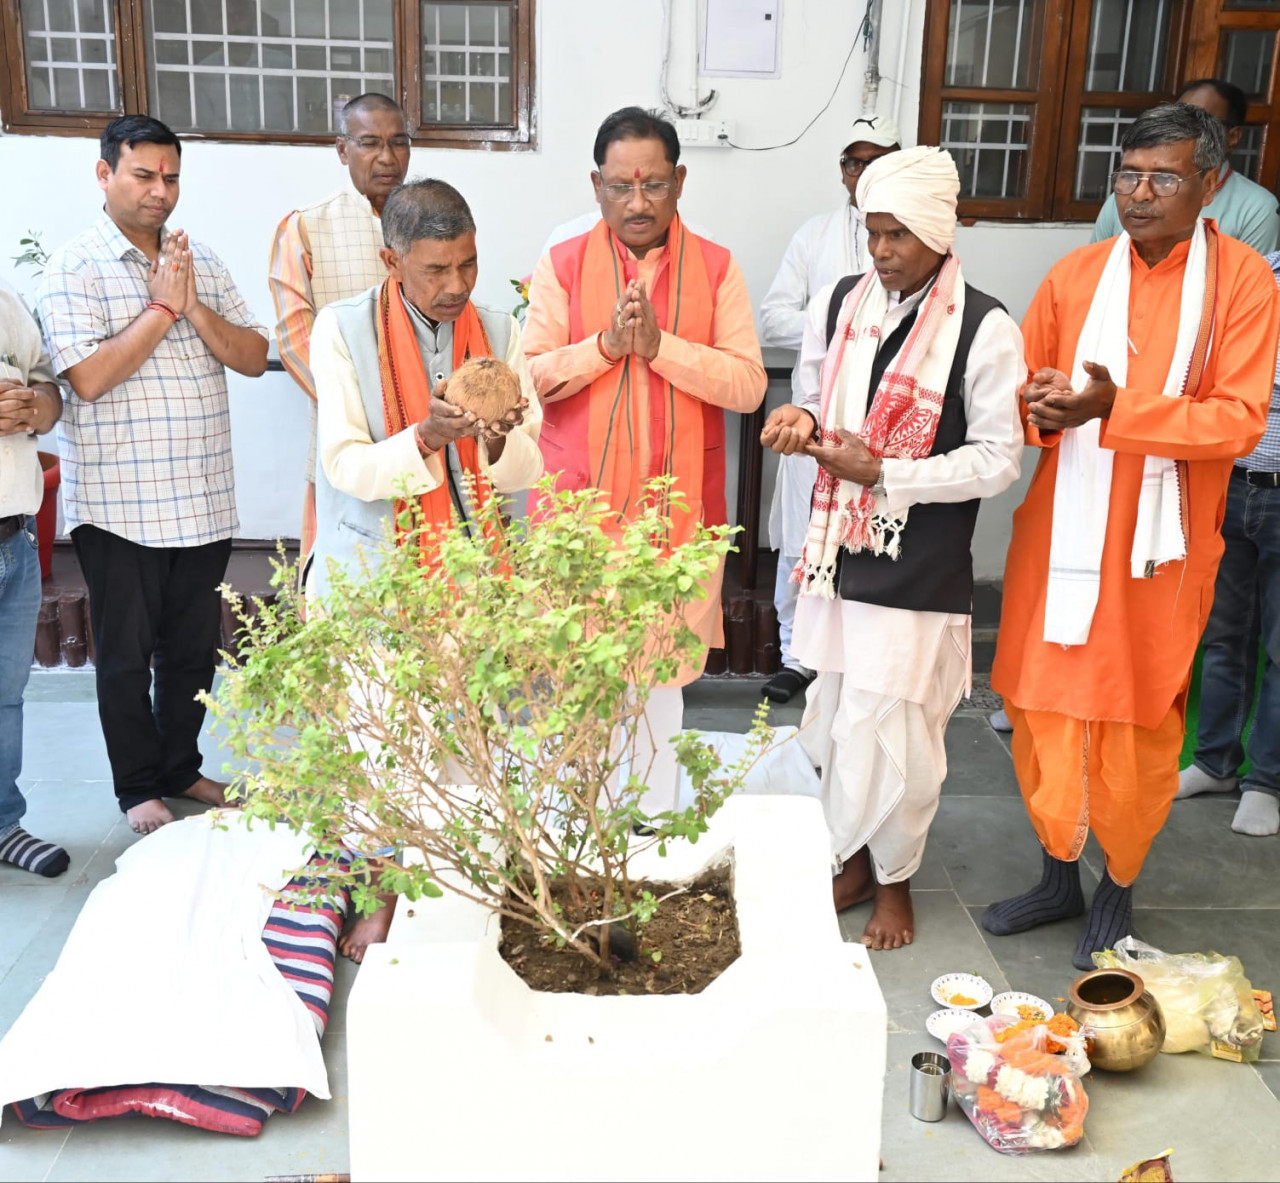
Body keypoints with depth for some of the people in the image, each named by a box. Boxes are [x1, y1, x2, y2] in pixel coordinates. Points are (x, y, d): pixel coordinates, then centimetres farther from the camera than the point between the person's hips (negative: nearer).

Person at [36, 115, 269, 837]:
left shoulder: (203, 263, 10)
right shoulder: (76, 269, -5)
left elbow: (255, 358, 4)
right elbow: (88, 377, -17)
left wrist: (195, 306, -11)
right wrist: (162, 305, -13)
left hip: (204, 501, 5)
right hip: (120, 506, -4)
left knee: (194, 648, 14)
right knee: (127, 654, 8)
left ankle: (182, 769, 32)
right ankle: (139, 788, 24)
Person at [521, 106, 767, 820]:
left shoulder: (716, 267, 2)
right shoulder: (562, 265, 2)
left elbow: (749, 385, -7)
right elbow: (529, 378, -4)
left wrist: (660, 344, -18)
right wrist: (607, 344, -17)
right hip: (581, 501, 0)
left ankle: (654, 819, 28)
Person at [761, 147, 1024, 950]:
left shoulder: (984, 330, -11)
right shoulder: (838, 303, 4)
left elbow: (999, 459, -10)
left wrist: (883, 473, -18)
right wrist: (801, 421, -8)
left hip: (921, 567, -5)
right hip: (839, 549, 5)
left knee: (892, 728, 3)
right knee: (835, 716, 13)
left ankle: (894, 878, 28)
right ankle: (852, 861, 35)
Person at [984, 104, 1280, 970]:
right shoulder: (1077, 273, 6)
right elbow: (1026, 388, 12)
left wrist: (1115, 411, -22)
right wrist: (1042, 407, -12)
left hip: (1160, 541, -3)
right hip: (1061, 529, 3)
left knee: (1140, 727, 6)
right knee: (1042, 708, 10)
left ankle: (1119, 889, 28)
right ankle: (1058, 875, 30)